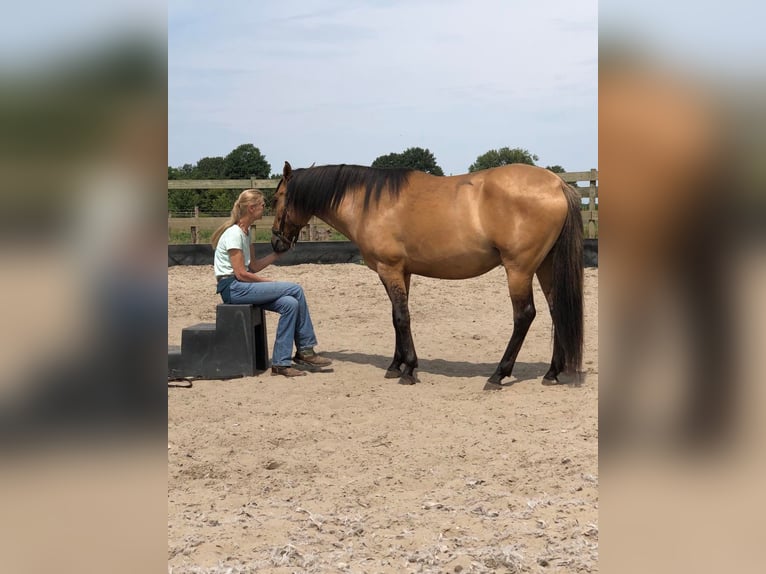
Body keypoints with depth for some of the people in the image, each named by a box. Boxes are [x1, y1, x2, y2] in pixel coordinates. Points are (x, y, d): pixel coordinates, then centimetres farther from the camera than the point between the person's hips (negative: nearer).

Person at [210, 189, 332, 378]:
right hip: (233, 288, -9)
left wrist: (278, 253, 11)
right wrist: (272, 283, -11)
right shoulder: (234, 233, -14)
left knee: (290, 304, -12)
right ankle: (306, 350, -7)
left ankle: (281, 363, -9)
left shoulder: (245, 232, 15)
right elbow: (240, 274, -18)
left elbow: (253, 266, 17)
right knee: (295, 290, -16)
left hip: (242, 286, 9)